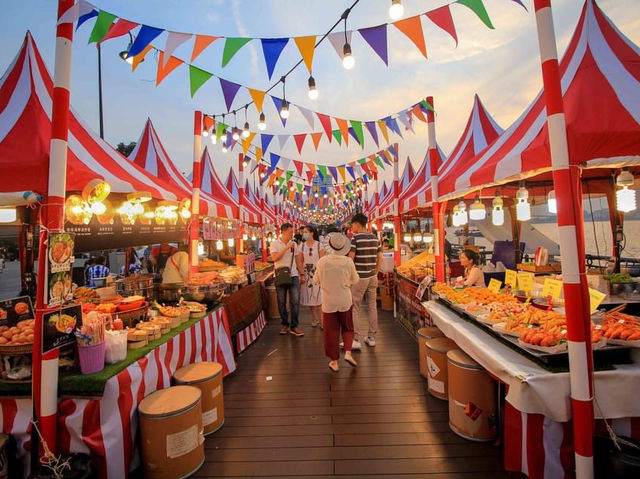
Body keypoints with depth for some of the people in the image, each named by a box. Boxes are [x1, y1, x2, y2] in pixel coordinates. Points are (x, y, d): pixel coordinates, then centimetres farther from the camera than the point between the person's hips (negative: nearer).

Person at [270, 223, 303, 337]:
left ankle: (294, 326, 7)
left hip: (293, 276, 2)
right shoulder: (275, 243, -2)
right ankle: (285, 324, 25)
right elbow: (274, 258, -16)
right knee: (282, 302, 8)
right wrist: (286, 247, -18)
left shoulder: (293, 244, 8)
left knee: (295, 301, -3)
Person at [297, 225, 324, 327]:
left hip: (317, 273, -2)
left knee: (319, 297, -6)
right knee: (310, 297, 6)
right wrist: (302, 275, -5)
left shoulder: (319, 245, -2)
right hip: (306, 274, 3)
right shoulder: (301, 246, 5)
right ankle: (315, 319, 20)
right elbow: (299, 262, 3)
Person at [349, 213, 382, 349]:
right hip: (373, 277, 6)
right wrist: (375, 272, 18)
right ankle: (371, 337, 22)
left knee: (356, 308, 3)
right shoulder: (375, 238, 8)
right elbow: (380, 258, 10)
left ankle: (357, 339, 6)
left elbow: (350, 259, -15)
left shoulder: (355, 238, -11)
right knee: (372, 306, 12)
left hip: (359, 277, -6)